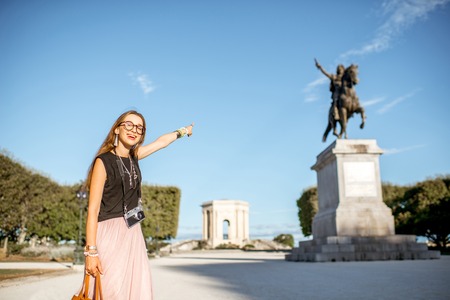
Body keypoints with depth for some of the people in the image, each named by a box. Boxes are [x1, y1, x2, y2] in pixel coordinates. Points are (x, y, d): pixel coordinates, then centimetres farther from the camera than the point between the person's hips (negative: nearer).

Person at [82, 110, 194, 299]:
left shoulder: (133, 156, 10)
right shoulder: (103, 161, -8)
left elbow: (161, 142, 29)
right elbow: (93, 210, -12)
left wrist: (182, 131, 44)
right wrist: (91, 251, -18)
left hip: (133, 234, 6)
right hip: (109, 234, -6)